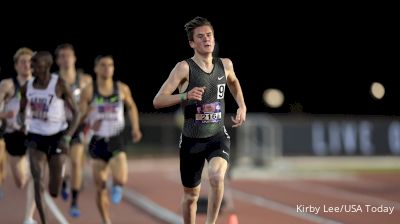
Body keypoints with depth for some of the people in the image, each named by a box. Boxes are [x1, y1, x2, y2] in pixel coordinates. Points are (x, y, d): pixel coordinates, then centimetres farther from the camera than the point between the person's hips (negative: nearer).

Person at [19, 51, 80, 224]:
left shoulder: (60, 85, -12)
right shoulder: (27, 87, 0)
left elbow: (76, 113, -8)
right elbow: (23, 110, 17)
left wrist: (67, 137, -19)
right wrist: (23, 124, -6)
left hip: (57, 137, -2)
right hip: (36, 137, 3)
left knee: (55, 188, 3)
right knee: (38, 182, -12)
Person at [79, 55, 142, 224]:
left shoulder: (122, 89, 0)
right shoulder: (89, 91, -5)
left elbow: (131, 107, 18)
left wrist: (135, 128, 7)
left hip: (116, 141, 0)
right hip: (98, 142, 0)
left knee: (121, 180, -21)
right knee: (100, 188, 4)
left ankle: (116, 187, 16)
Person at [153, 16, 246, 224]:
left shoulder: (225, 65, 1)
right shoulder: (184, 68, -12)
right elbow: (157, 101, -17)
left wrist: (242, 106, 13)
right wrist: (185, 96, -31)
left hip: (218, 136, 1)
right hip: (191, 139, -1)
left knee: (216, 176, -29)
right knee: (191, 195, 12)